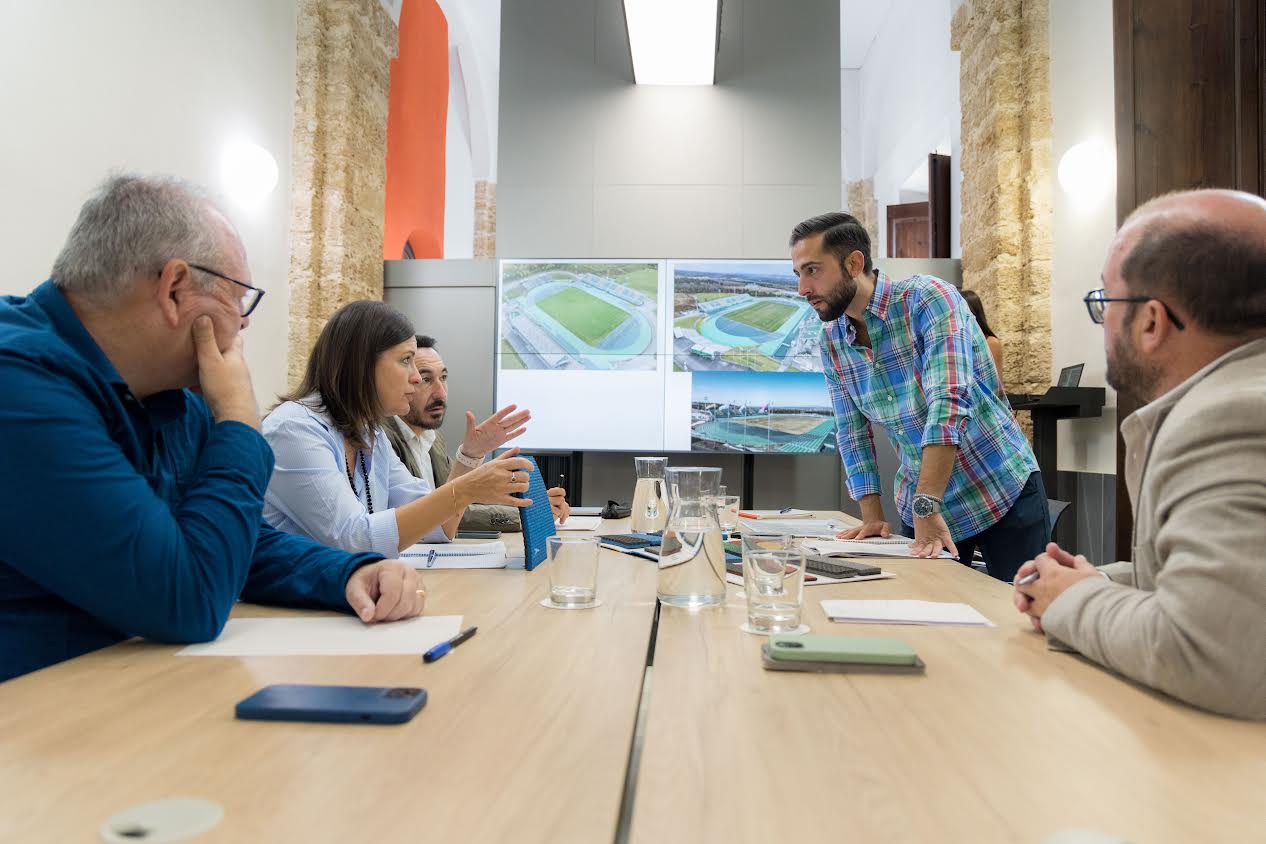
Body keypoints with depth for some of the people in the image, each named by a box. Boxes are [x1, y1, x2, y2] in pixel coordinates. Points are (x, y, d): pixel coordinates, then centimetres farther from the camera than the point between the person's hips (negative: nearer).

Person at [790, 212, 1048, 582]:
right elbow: (851, 432, 5)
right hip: (922, 505, 5)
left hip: (1003, 492, -5)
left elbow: (949, 403, -29)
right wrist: (872, 514, -3)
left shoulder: (929, 298, -19)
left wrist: (925, 506, -34)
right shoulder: (831, 339, 0)